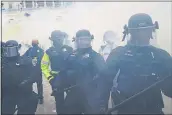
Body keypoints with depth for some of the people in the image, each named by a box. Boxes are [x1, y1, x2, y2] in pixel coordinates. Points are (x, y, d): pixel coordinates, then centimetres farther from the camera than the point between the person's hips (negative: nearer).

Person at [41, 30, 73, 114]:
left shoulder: (69, 49, 1)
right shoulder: (49, 52, -1)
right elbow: (44, 67, 1)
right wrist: (50, 78, -9)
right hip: (57, 80, -1)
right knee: (59, 100, 8)